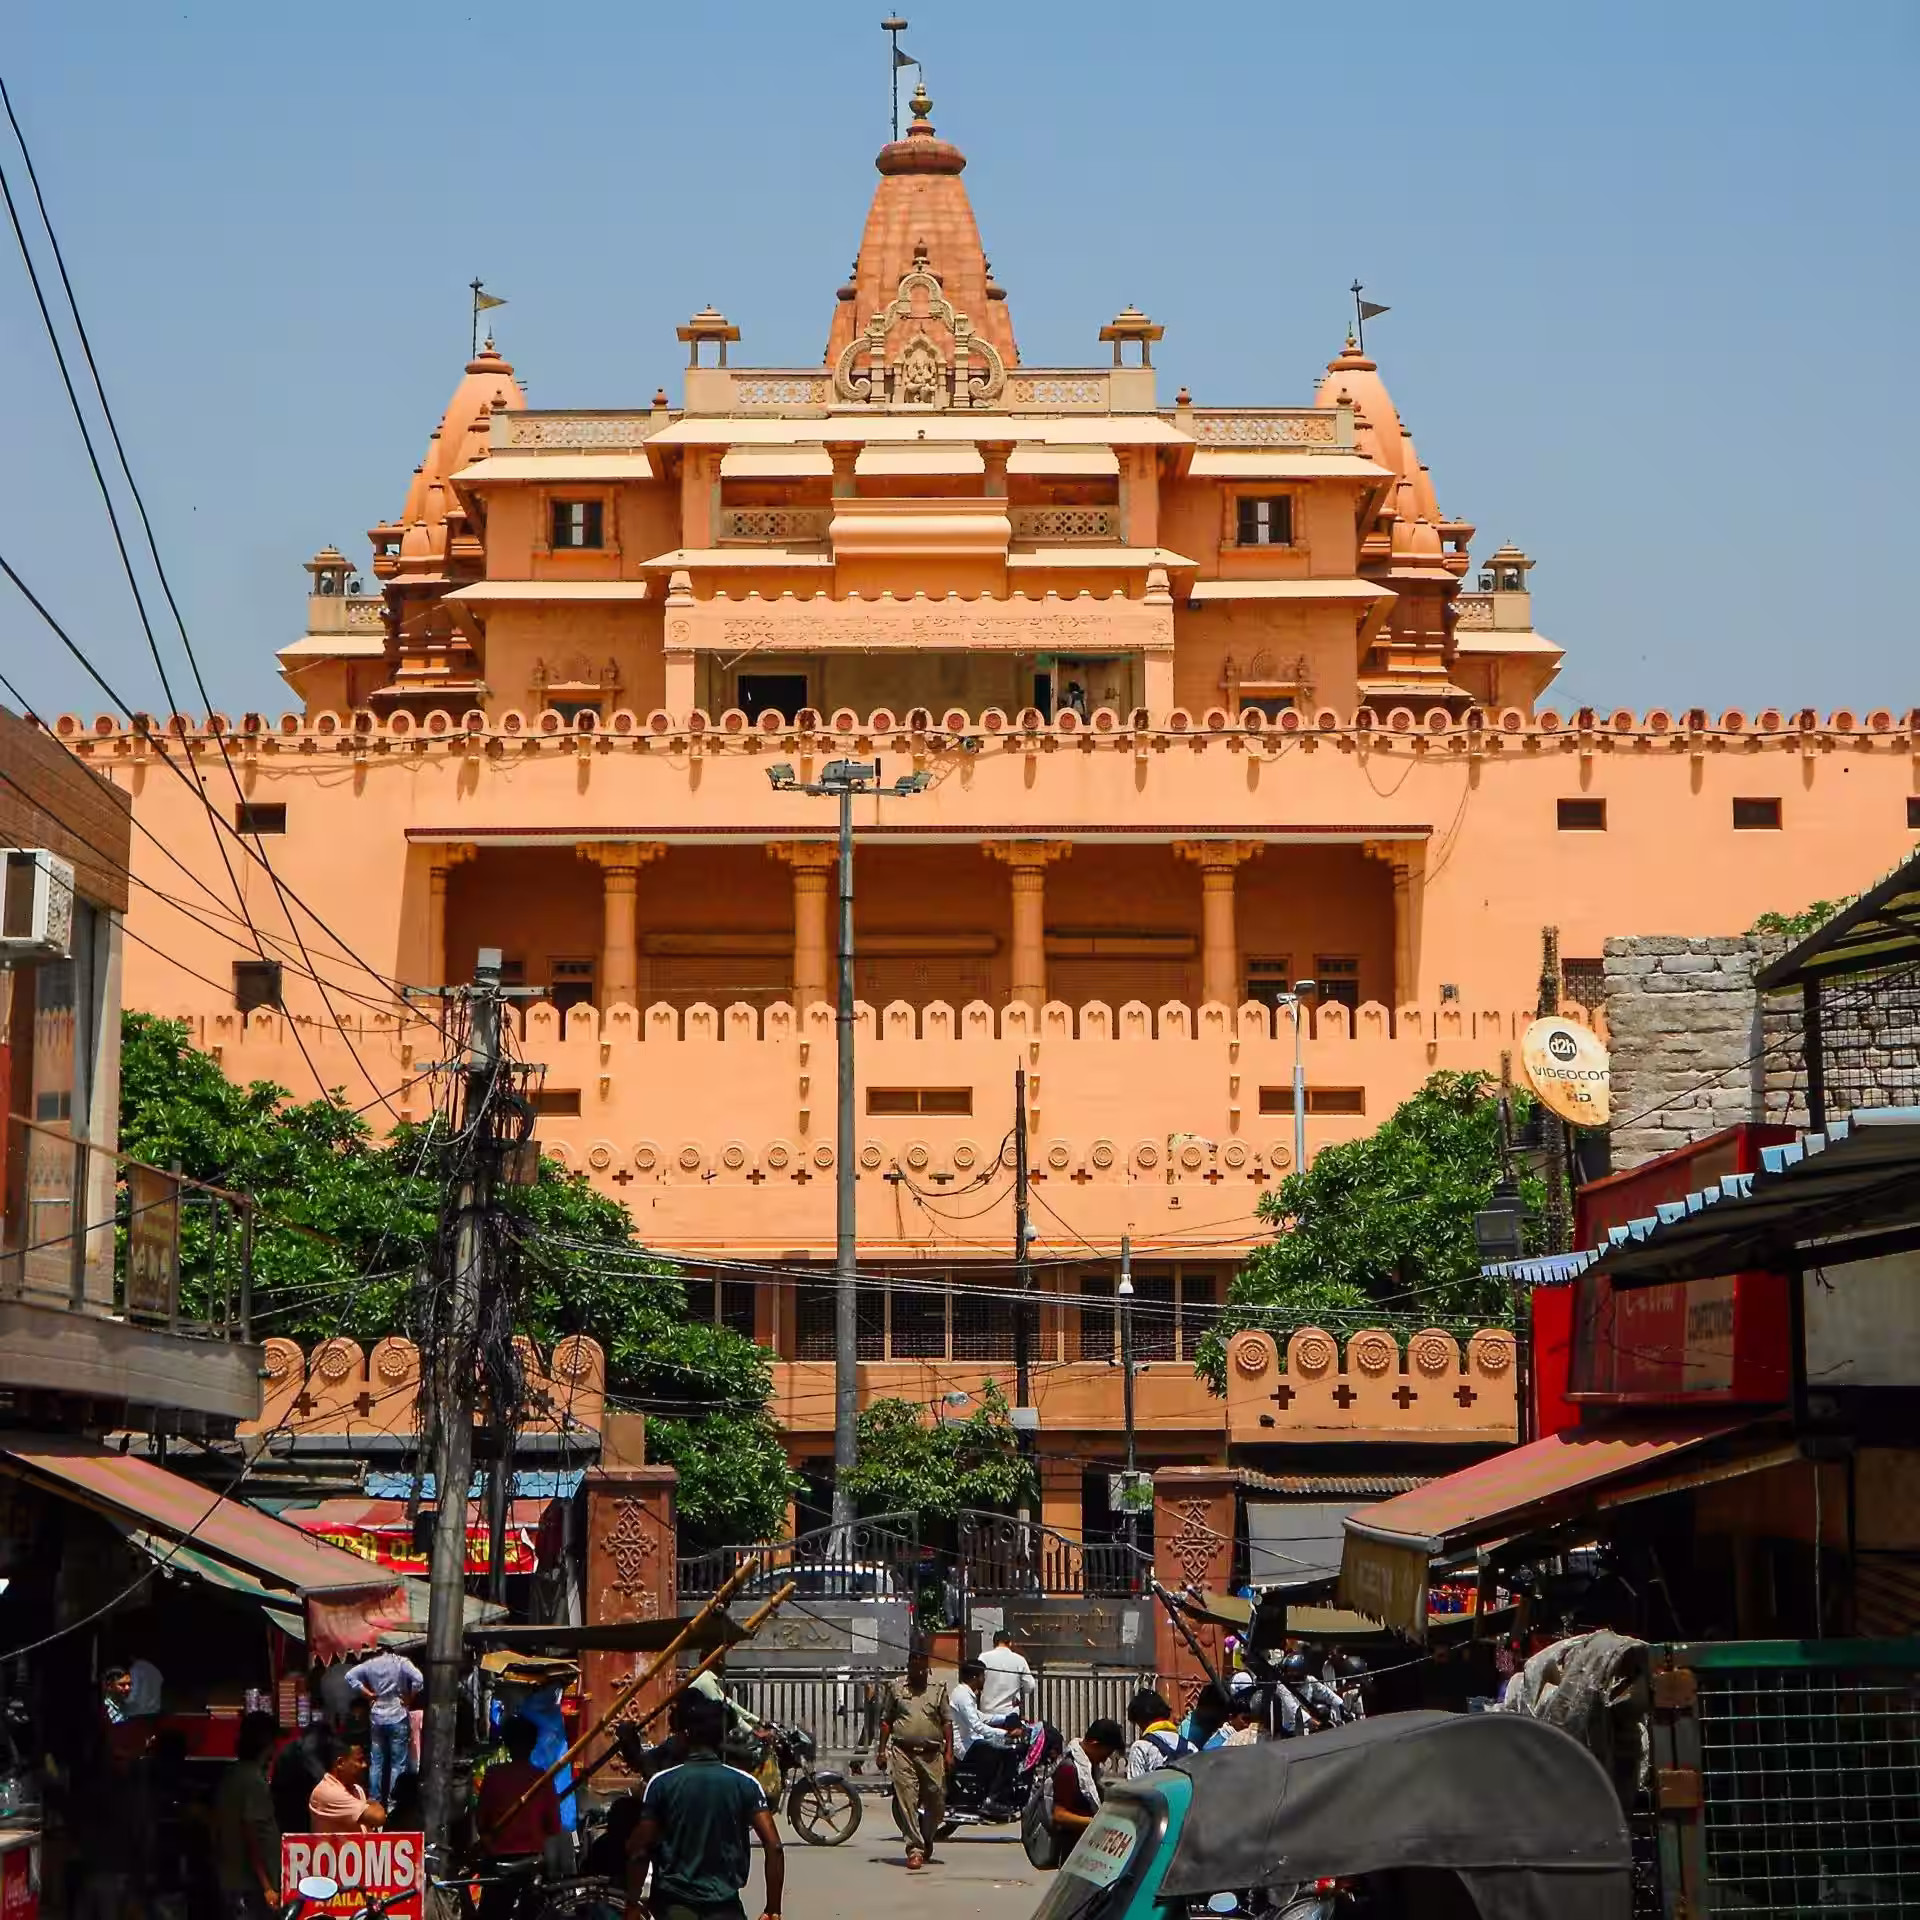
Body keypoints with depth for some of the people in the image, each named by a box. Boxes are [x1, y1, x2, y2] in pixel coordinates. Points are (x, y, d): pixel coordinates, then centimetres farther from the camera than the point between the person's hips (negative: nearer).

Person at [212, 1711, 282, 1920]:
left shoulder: (230, 1776, 11)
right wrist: (267, 1887, -17)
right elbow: (254, 1836, -19)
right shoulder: (254, 1781, -15)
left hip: (230, 1880, 9)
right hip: (250, 1886, -9)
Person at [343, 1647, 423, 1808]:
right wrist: (409, 1698, -5)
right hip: (398, 1718, -3)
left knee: (376, 1764, 10)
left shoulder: (370, 1664, 3)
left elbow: (350, 1676, -4)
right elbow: (418, 1680, -20)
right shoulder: (402, 1662, -6)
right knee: (398, 1764, 1)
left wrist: (368, 1694, 2)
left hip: (376, 1718, 3)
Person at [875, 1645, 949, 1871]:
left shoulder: (938, 1689, 12)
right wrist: (882, 1749, 6)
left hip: (932, 1753, 1)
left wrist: (949, 1751, 2)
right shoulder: (895, 1688, 11)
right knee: (907, 1801, -10)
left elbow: (947, 1723, 10)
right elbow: (885, 1721, 13)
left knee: (936, 1802, 4)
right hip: (903, 1752, -1)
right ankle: (915, 1848, -10)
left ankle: (926, 1839, 29)